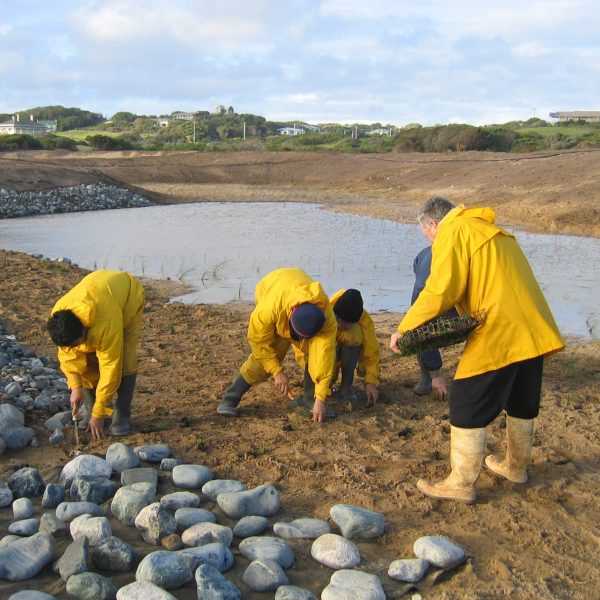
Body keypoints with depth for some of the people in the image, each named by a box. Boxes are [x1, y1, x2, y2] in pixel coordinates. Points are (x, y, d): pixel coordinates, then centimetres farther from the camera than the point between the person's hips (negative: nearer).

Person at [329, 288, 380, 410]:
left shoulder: (364, 319, -25)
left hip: (349, 352, 2)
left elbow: (372, 352, -23)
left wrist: (371, 381, -32)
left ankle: (346, 387, -20)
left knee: (355, 333, -31)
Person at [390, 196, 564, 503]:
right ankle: (516, 466, 38)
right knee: (521, 402, 22)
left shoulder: (452, 233, -5)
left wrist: (404, 329, -7)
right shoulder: (492, 230, 23)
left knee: (469, 406, 0)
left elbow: (439, 292, -14)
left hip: (498, 333, -9)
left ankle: (461, 484, 4)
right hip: (533, 329, 9)